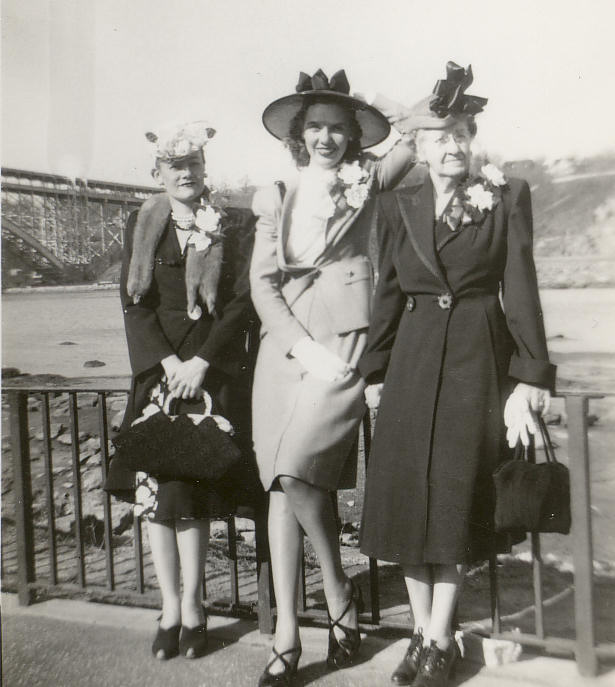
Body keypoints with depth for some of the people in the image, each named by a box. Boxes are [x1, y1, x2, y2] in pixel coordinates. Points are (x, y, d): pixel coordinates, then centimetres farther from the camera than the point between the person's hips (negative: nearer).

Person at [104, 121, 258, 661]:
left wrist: (201, 362, -11)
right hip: (158, 368, 2)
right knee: (155, 485, -1)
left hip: (215, 370, -2)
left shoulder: (236, 225, 4)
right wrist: (167, 362, -9)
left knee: (196, 491, -3)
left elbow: (243, 301, -2)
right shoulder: (142, 226, 11)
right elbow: (134, 302, 4)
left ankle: (191, 607, 13)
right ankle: (171, 609, 13)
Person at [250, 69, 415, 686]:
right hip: (283, 346, 4)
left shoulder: (366, 183, 8)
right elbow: (261, 286, 6)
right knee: (280, 485, 1)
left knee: (296, 470, -19)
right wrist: (306, 349, -6)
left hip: (344, 344, -3)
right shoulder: (275, 200, 14)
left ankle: (340, 595, 8)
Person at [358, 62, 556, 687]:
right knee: (407, 494, 4)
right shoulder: (397, 207, 8)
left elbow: (520, 289, -3)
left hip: (479, 358, -3)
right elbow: (388, 294, 10)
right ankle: (421, 630, 22)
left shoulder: (507, 197, 1)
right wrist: (375, 372, 7)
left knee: (455, 496, 0)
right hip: (413, 359, 3)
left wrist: (530, 377, -9)